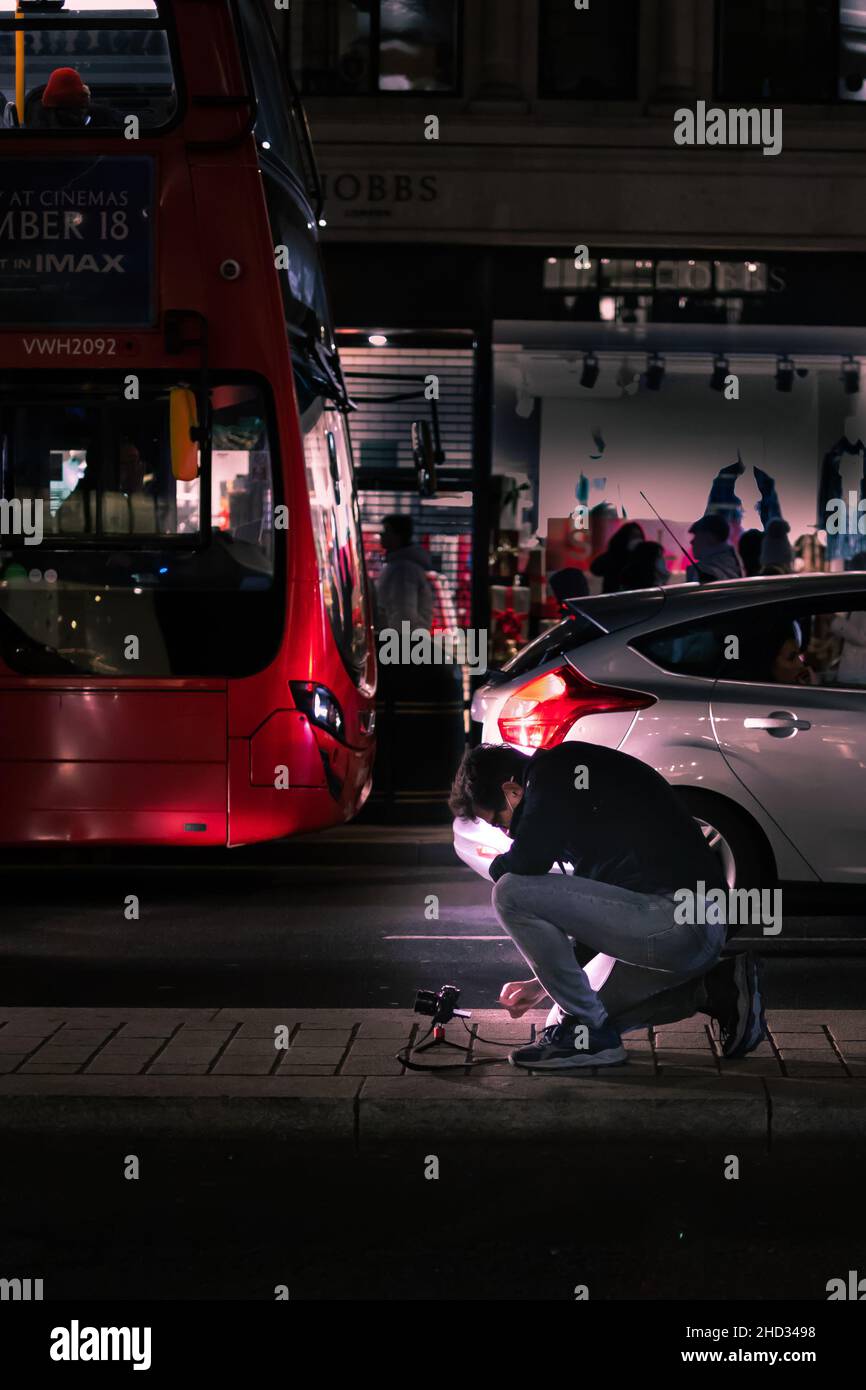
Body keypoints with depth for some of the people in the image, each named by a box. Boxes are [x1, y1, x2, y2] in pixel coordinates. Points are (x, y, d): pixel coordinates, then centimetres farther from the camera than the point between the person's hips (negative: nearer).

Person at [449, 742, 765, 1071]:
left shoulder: (553, 772, -7)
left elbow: (525, 864, -20)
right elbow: (596, 909, 29)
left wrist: (501, 865, 6)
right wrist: (545, 981, 28)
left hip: (672, 921, -11)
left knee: (511, 893, -13)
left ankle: (586, 1032, -5)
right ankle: (715, 990, 16)